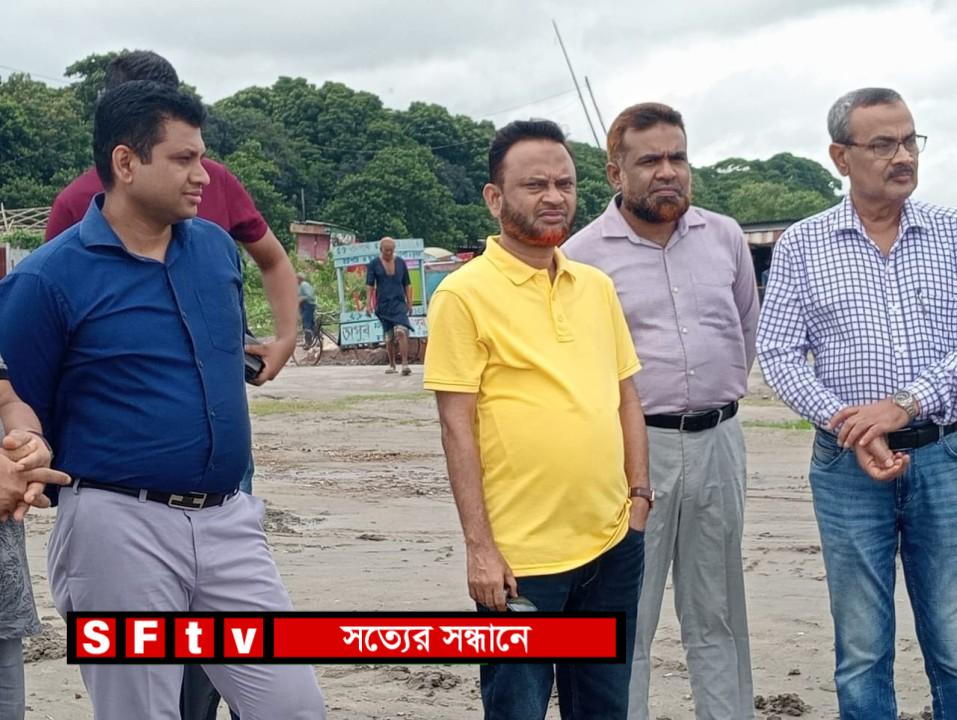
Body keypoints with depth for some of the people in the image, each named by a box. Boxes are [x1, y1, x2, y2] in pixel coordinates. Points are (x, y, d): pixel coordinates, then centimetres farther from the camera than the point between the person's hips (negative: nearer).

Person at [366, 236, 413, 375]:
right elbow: (369, 285, -1)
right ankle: (392, 365, 19)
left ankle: (405, 364, -21)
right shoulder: (373, 264, 3)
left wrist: (409, 303, 7)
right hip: (383, 305, 0)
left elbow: (407, 284, 12)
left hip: (399, 303, 0)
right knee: (388, 336, 6)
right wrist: (368, 303, -10)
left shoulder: (400, 262, 8)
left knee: (401, 331, -18)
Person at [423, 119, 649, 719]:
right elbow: (457, 426, -10)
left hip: (612, 545, 6)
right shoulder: (465, 294, -8)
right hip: (519, 557, -5)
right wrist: (479, 547, -13)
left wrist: (639, 494, 9)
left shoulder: (597, 286, 10)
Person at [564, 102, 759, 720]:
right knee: (627, 618, 3)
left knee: (718, 615, 14)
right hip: (632, 445, -4)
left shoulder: (726, 237, 5)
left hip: (720, 440, 4)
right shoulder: (582, 255, -7)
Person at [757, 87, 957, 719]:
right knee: (862, 650, 8)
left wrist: (906, 403, -16)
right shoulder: (801, 245, 2)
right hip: (848, 463, 0)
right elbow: (778, 353, -1)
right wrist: (848, 427, -12)